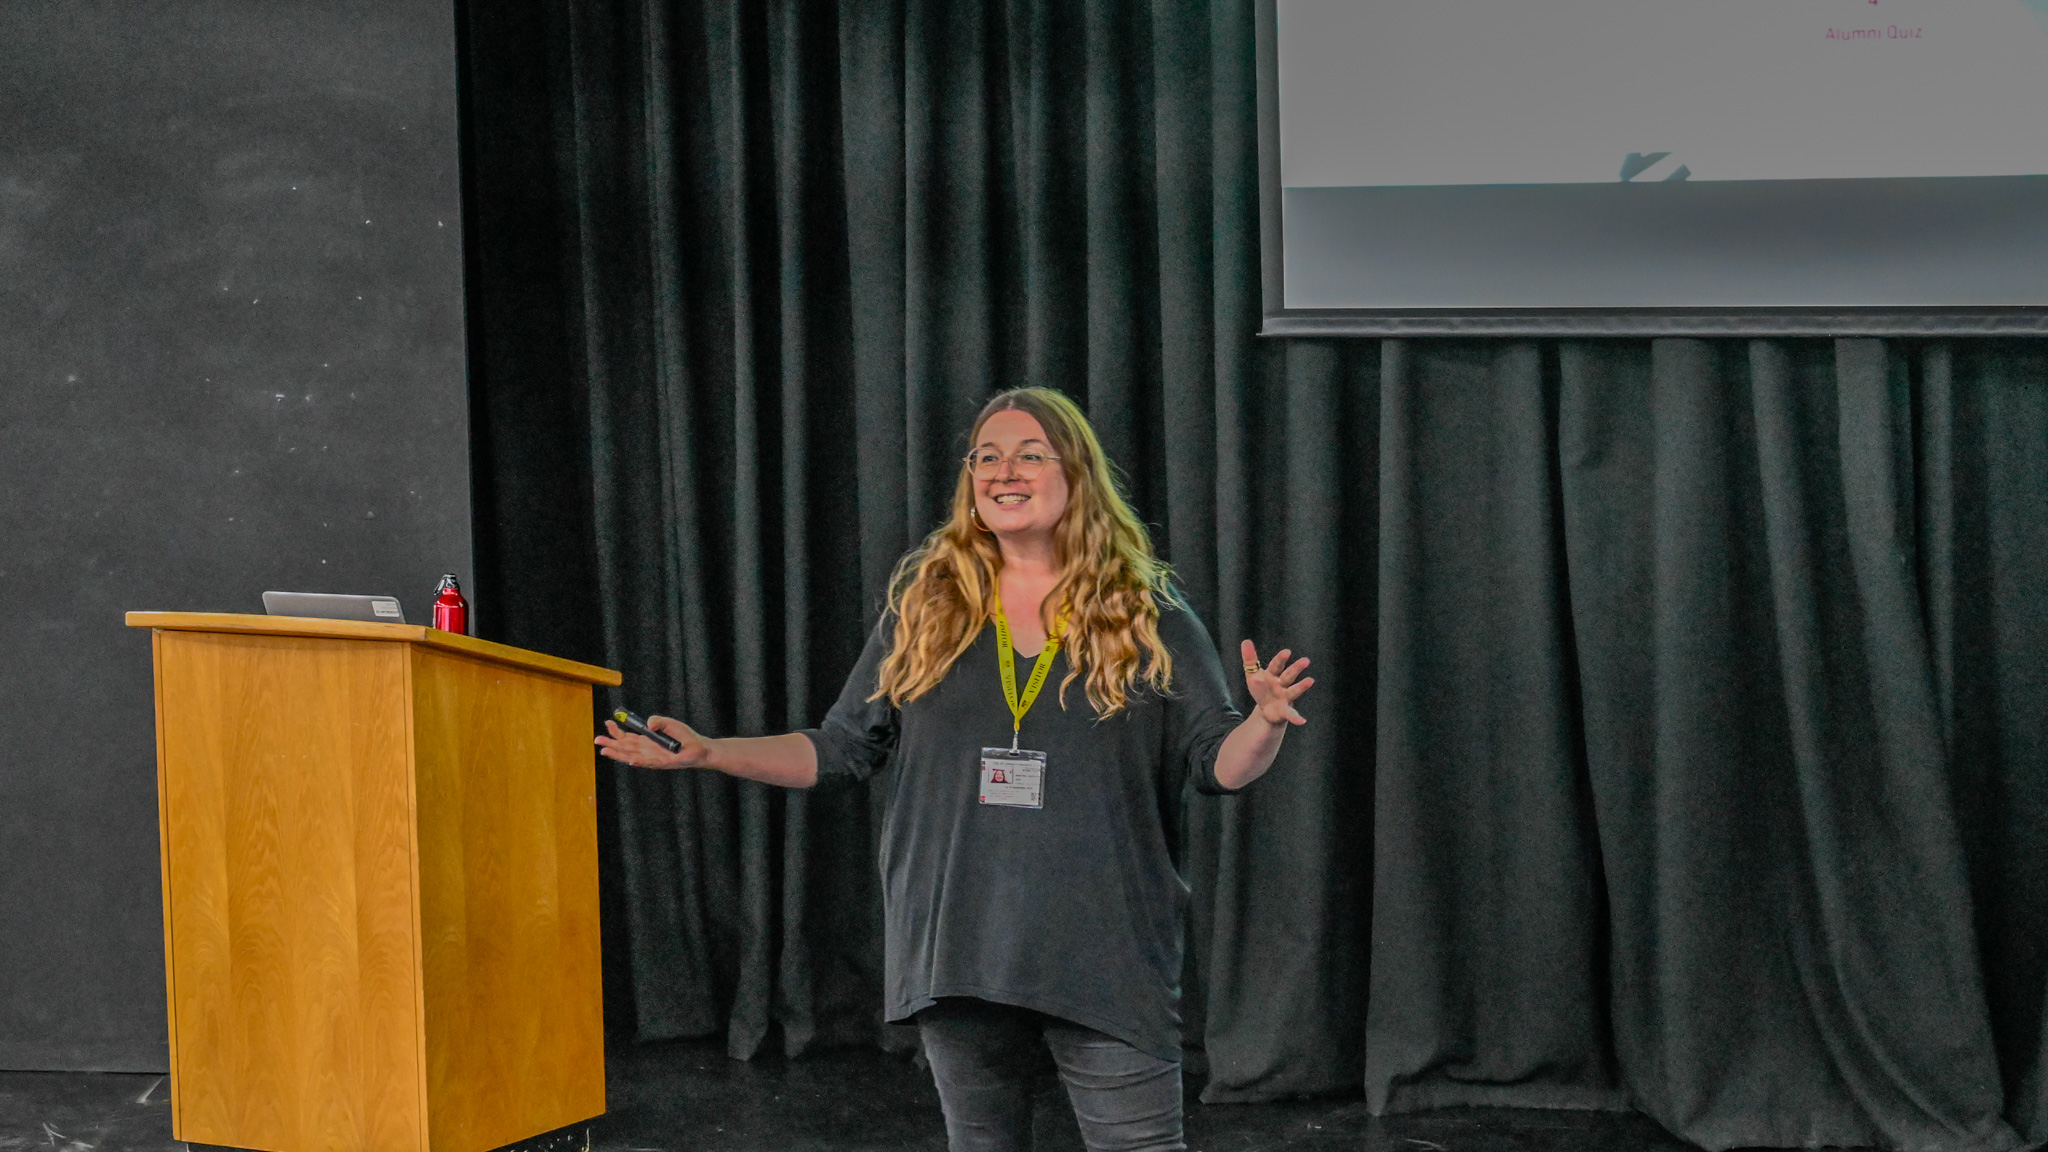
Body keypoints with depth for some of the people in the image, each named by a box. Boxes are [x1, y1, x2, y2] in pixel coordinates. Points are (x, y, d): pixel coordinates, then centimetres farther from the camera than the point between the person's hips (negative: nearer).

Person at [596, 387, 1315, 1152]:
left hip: (1106, 963, -2)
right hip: (958, 953, 3)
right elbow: (843, 749, 12)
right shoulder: (926, 605, 9)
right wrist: (710, 754, 2)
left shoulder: (1147, 618, 3)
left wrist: (1265, 724, -22)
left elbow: (1219, 763, -1)